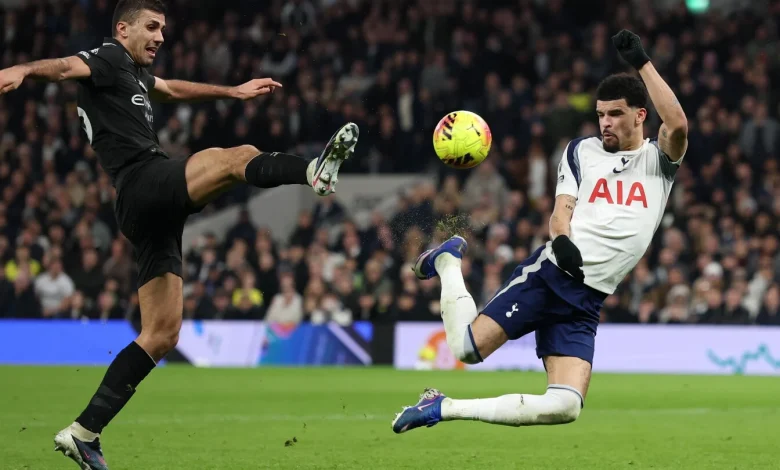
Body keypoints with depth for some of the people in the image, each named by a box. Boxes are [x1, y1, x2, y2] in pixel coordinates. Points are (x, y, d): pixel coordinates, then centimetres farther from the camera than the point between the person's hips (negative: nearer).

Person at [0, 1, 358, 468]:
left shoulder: (134, 72, 27)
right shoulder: (110, 58, 0)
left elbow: (172, 89, 48)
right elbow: (68, 66, -22)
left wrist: (233, 91, 56)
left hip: (153, 213, 9)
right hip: (145, 182, -9)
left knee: (162, 334, 6)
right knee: (238, 157, -24)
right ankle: (315, 172, -55)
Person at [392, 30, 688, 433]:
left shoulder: (658, 159, 8)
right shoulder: (582, 150, 13)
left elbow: (678, 127, -14)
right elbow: (562, 209, 5)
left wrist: (642, 62, -17)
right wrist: (561, 241, -18)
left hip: (587, 302, 0)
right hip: (549, 273, 0)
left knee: (565, 407, -17)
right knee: (466, 347, -15)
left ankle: (446, 409, -2)